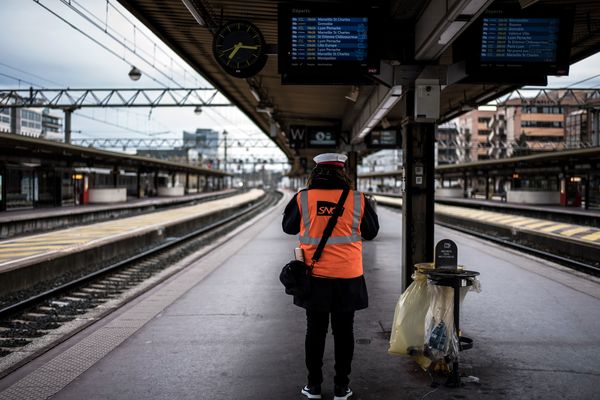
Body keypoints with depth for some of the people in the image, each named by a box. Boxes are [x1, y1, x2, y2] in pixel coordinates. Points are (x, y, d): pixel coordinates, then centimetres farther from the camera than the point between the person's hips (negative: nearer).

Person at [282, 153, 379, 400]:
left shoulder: (302, 198, -6)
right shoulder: (358, 200, -6)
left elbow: (288, 228, 10)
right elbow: (371, 232, 9)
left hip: (314, 277, 1)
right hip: (348, 278, 0)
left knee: (315, 331, 12)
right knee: (343, 332, 10)